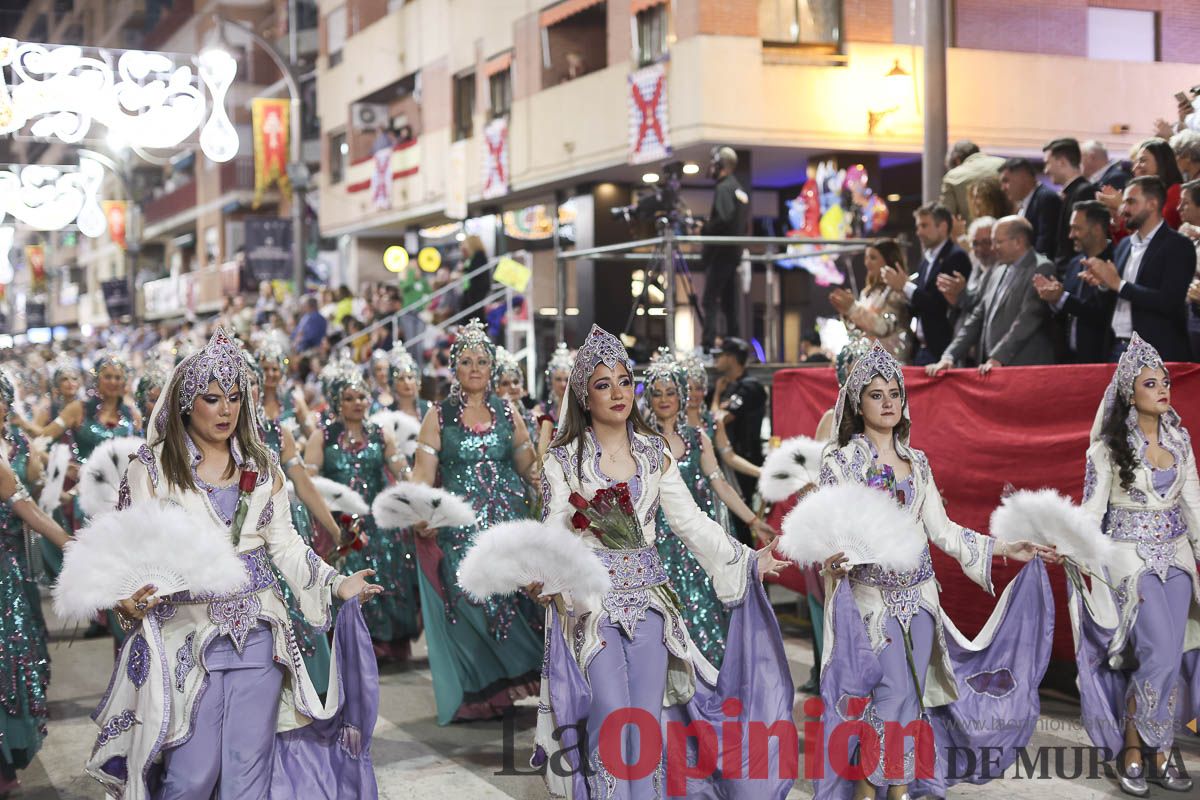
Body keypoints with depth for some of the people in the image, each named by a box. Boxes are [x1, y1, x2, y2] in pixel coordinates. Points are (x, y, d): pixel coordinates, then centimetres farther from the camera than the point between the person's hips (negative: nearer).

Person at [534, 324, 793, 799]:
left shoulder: (654, 453, 8)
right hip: (590, 600, -3)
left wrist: (749, 561, 4)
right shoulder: (564, 460, 0)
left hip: (648, 595, 3)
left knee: (647, 719, 1)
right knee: (612, 719, -10)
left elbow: (692, 522, 9)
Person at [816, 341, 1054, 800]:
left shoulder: (916, 462, 11)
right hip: (872, 596, -5)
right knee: (894, 695, -13)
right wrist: (833, 559, -33)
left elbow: (940, 529, 10)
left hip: (918, 594, 5)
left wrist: (1006, 549, 5)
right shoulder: (840, 461, -3)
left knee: (913, 698, 4)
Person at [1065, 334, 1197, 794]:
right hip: (1131, 557, -5)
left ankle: (1159, 756, 13)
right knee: (1160, 656, -13)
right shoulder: (1109, 447, -8)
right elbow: (1092, 509, -8)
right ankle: (1131, 751, 2)